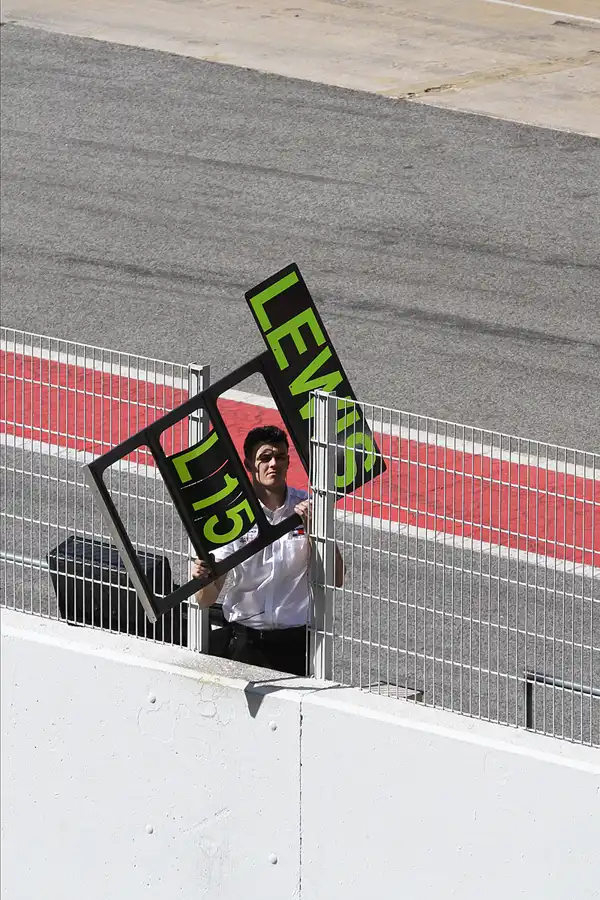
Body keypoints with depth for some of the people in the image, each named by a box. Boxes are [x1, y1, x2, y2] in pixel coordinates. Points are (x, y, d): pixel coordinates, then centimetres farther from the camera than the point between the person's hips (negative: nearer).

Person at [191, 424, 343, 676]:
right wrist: (203, 578, -25)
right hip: (244, 643, 0)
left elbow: (335, 579, -2)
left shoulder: (307, 508, 3)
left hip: (295, 642, 0)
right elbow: (207, 600, -2)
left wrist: (312, 526, -13)